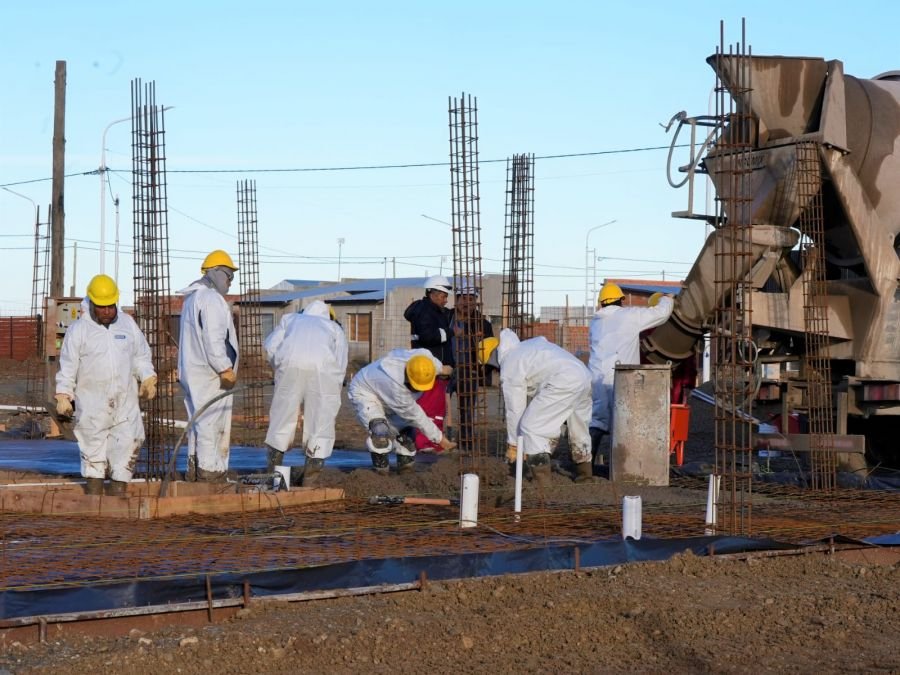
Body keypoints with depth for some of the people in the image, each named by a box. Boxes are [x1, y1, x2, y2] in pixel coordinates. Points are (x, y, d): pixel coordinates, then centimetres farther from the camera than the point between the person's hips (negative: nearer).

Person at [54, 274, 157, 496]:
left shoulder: (127, 324, 8)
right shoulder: (79, 329, -3)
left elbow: (142, 355, 15)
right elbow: (68, 366, -1)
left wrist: (148, 379, 1)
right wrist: (63, 396, -5)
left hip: (125, 398, 3)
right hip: (92, 399, -3)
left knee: (129, 440, -2)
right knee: (94, 444, -1)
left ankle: (118, 488, 6)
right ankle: (94, 493, 5)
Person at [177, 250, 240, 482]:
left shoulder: (192, 298, 20)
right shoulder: (211, 299, -14)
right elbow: (213, 339, -22)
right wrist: (225, 369, -20)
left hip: (191, 370, 10)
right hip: (209, 373, -10)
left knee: (197, 421, 14)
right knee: (212, 421, -8)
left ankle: (194, 468, 18)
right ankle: (210, 469, -9)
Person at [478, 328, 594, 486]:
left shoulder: (509, 367, 4)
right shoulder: (530, 344, 28)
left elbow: (514, 409, 7)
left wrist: (513, 444, 16)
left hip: (563, 384, -9)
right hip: (584, 375, 9)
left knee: (531, 426, 0)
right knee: (577, 424, 29)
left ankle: (541, 481, -4)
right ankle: (584, 471, 42)